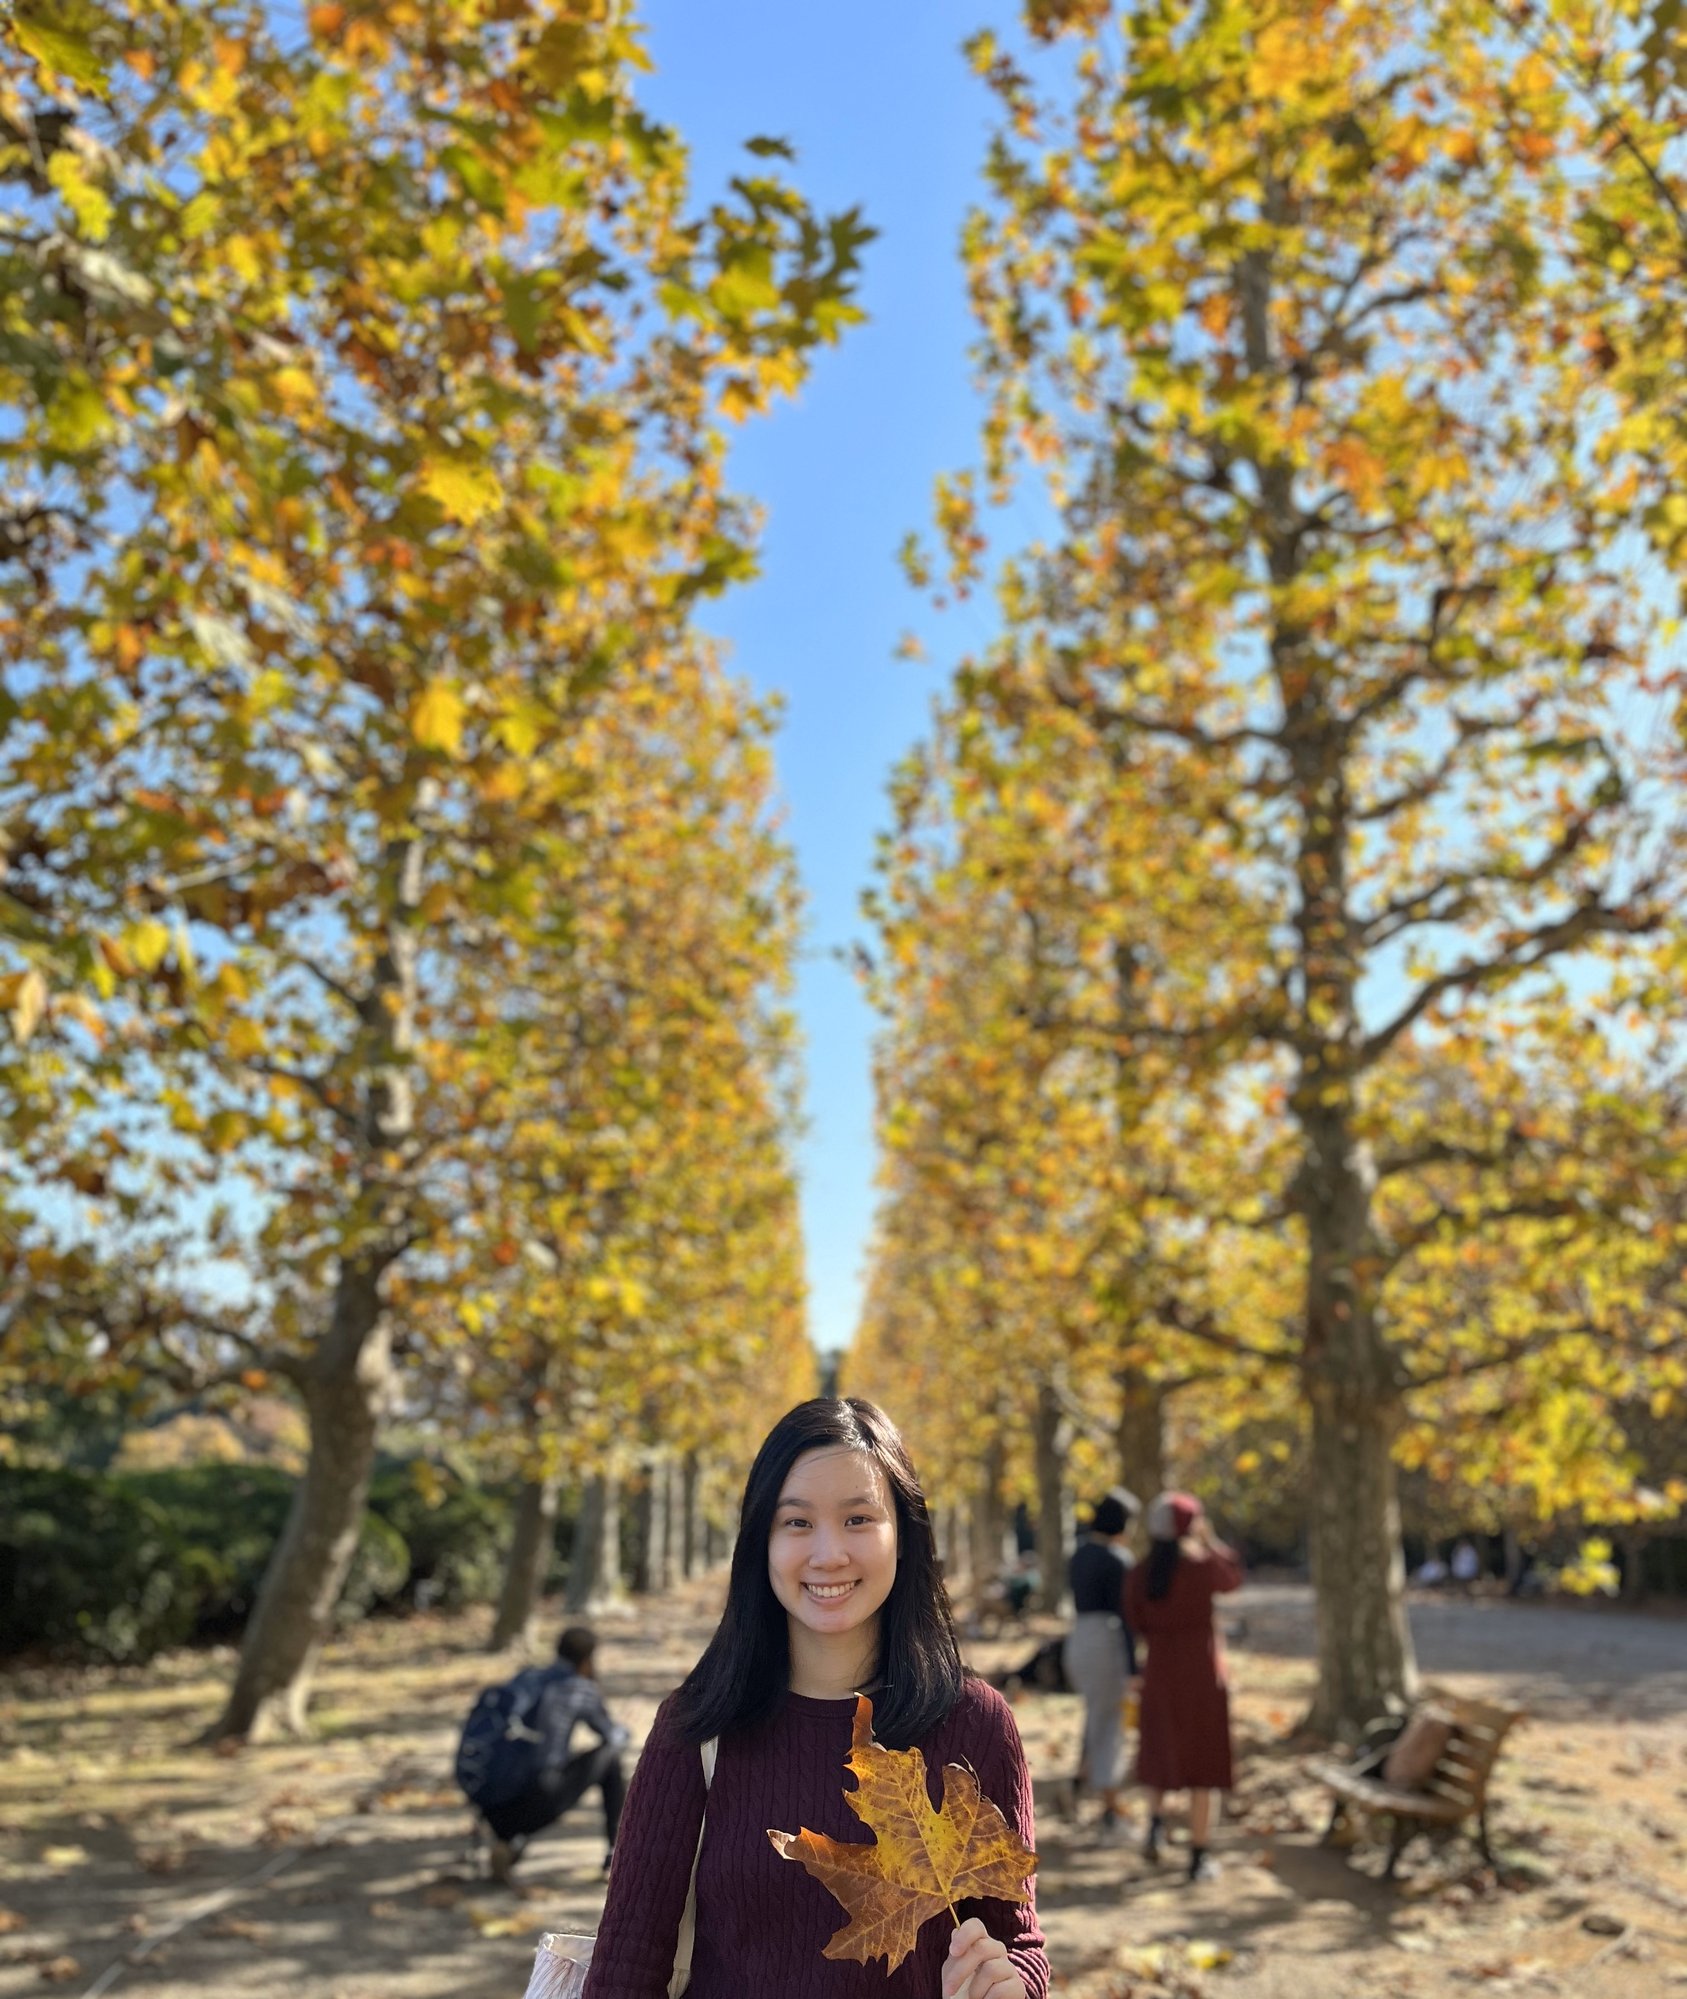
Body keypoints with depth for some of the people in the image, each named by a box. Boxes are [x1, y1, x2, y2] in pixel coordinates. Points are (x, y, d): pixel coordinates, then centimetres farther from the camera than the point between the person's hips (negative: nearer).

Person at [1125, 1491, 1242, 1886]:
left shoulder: (1139, 1574, -4)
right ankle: (1198, 1858, 10)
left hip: (1160, 1671, 3)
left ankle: (1156, 1821, 4)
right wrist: (1210, 1541, 15)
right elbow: (1233, 1580, 9)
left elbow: (1137, 1626, 4)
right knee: (1201, 1764, 7)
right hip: (1202, 1671, -3)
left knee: (1161, 1750, 24)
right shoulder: (1203, 1564, -13)